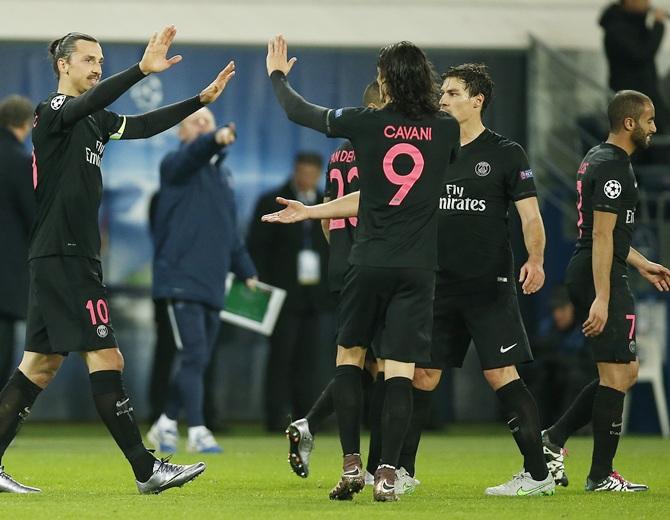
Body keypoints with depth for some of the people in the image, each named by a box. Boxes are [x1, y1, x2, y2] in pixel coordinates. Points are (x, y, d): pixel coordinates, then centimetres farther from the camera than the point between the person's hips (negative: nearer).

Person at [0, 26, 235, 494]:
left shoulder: (95, 121, 17)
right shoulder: (53, 112, -10)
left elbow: (144, 126, 22)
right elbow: (90, 102, -30)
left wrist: (202, 99, 16)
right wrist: (143, 70, -43)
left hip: (77, 258, 10)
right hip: (61, 257, -10)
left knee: (41, 364, 9)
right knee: (106, 359, -10)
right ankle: (147, 470, -9)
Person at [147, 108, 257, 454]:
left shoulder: (223, 174, 19)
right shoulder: (176, 165, -2)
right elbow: (193, 153, -27)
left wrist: (246, 270, 21)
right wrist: (214, 140, -47)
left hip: (212, 283, 7)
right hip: (181, 279, -7)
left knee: (198, 361, 9)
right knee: (192, 356, -13)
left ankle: (166, 424, 23)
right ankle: (197, 431, -11)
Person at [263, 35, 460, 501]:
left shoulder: (365, 124, -4)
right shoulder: (446, 130, 1)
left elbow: (299, 112, 9)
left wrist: (277, 74, 27)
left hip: (369, 263, -1)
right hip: (419, 267, 1)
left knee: (349, 354, 16)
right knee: (401, 369, -1)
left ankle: (351, 464, 8)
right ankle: (387, 473, -8)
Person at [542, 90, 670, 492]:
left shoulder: (598, 159, 18)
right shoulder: (613, 167, -15)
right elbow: (601, 236, -20)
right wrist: (601, 299, -24)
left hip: (587, 275, 10)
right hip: (602, 278, -10)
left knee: (626, 371, 15)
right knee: (617, 373, -5)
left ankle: (554, 439, 13)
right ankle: (601, 475, -1)